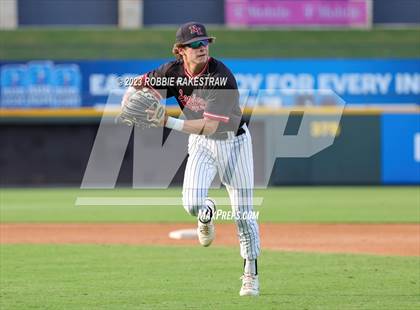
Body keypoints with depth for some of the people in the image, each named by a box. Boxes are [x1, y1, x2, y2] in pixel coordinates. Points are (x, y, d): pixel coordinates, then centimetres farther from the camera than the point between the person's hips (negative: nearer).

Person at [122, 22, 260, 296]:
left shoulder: (222, 77, -29)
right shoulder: (174, 71, -15)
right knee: (192, 203, -19)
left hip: (233, 141, -3)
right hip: (200, 143, 3)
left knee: (243, 214, 2)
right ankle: (208, 213, 20)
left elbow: (210, 126, -35)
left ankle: (251, 275, 21)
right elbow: (137, 85, -3)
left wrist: (169, 122, -41)